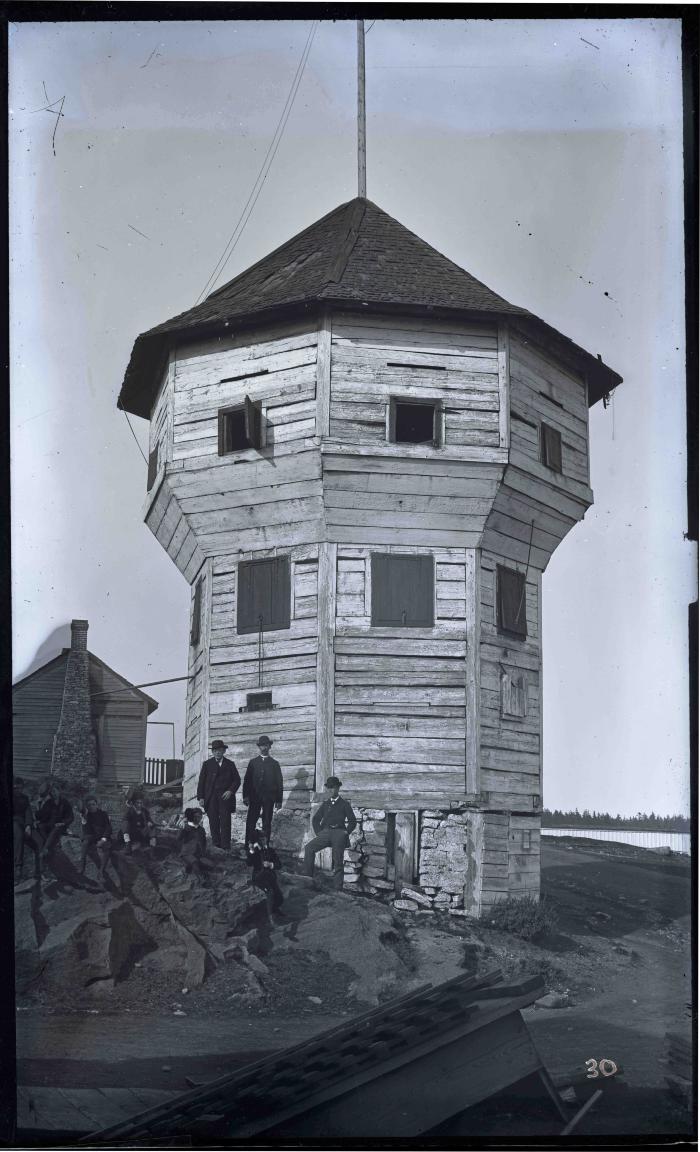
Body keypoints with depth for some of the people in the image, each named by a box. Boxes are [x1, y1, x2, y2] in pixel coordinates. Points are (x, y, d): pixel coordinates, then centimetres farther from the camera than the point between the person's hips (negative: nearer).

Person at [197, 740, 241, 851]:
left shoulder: (230, 764, 11)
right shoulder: (207, 764, 11)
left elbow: (237, 780, 10)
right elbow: (201, 781, 8)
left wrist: (230, 791, -7)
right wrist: (201, 797, -1)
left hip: (225, 797, -1)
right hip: (211, 798, 1)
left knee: (225, 822, -7)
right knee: (213, 823, -1)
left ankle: (226, 848, -8)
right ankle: (216, 845, 4)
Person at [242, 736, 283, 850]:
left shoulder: (274, 764, 10)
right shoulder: (253, 762, 12)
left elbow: (279, 782, 8)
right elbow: (247, 779, 7)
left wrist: (279, 800, 1)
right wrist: (246, 796, -4)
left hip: (269, 798, 0)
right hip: (254, 797, 0)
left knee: (267, 823, 0)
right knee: (250, 822, -6)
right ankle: (248, 847, -4)